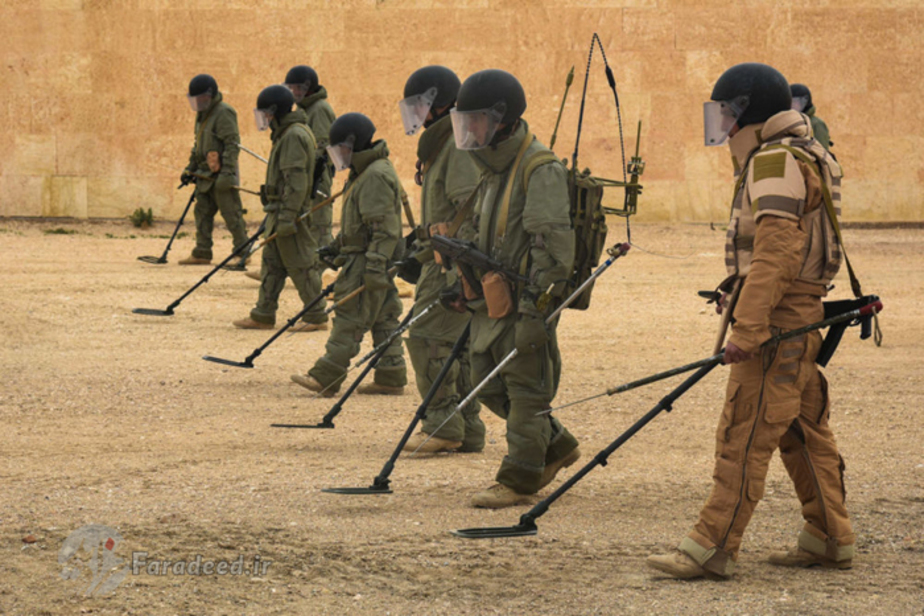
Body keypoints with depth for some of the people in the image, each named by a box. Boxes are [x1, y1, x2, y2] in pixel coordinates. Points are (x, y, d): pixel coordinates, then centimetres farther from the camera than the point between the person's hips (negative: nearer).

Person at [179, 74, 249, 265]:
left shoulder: (224, 113, -13)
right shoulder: (203, 115, 18)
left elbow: (233, 144, -19)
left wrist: (227, 171, -24)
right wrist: (190, 168, 23)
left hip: (221, 176, -10)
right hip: (206, 176, 10)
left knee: (231, 214, -6)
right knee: (202, 213, 9)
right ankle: (202, 254, 13)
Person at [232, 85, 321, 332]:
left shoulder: (294, 136, -17)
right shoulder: (286, 133, 17)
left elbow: (296, 180, -23)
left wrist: (287, 216, -26)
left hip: (289, 210, -11)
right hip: (280, 211, 11)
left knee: (300, 265, -5)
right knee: (272, 262, 12)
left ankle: (316, 316, -1)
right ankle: (263, 316, 17)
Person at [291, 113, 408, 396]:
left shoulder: (377, 176, -17)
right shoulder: (364, 173, 17)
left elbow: (384, 227, -23)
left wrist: (375, 266, -27)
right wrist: (337, 246, 28)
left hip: (367, 259, -11)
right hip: (362, 259, 11)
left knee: (350, 320, -10)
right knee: (383, 319, 10)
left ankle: (325, 378, -11)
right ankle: (391, 378, 13)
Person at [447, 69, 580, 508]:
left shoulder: (540, 170, -16)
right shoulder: (494, 167, 15)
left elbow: (552, 245, -21)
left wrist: (535, 306, -24)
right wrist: (469, 282, 20)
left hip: (524, 301, -10)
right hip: (493, 299, 10)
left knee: (525, 389, -2)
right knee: (489, 384, 14)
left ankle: (519, 481, 5)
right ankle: (558, 446, 28)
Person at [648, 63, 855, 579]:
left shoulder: (777, 162, -15)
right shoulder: (799, 157, 19)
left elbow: (774, 253, -24)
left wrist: (748, 328, -26)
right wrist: (747, 317, 22)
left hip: (777, 321, -11)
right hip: (800, 317, 11)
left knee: (745, 435, -10)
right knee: (805, 431, 14)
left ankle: (712, 548, -11)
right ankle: (830, 539, 20)